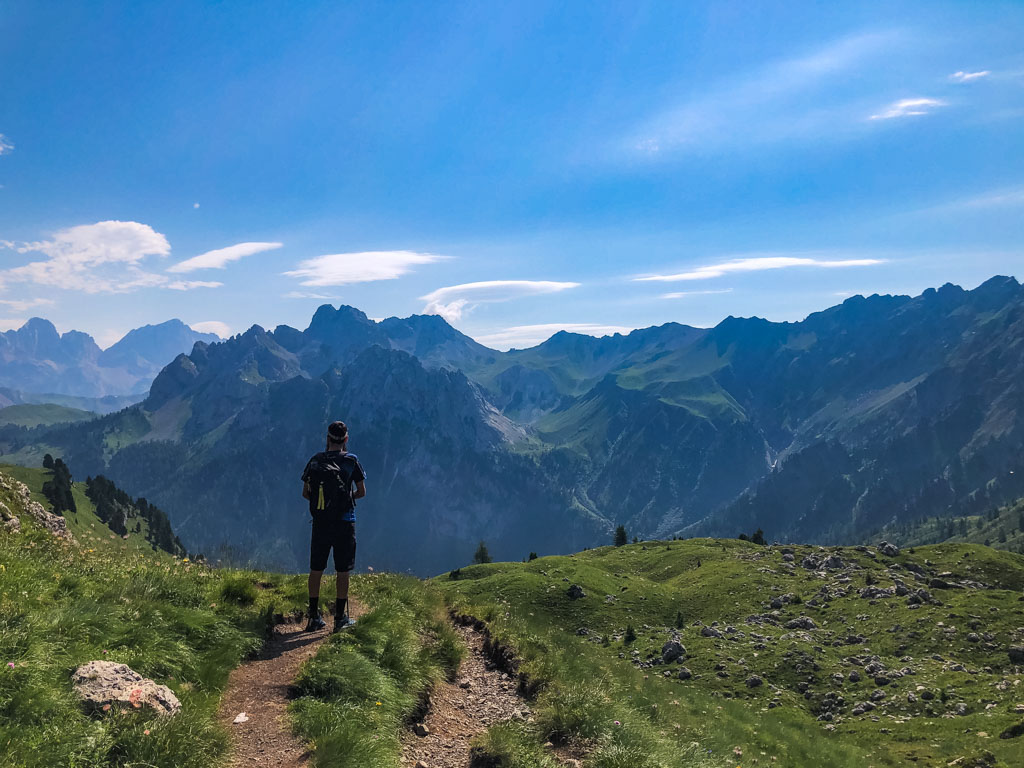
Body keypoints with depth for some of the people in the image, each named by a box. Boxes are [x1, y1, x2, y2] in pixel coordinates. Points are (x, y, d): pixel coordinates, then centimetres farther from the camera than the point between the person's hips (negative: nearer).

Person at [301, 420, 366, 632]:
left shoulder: (315, 461, 0)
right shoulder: (351, 460, -7)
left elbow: (305, 493, 4)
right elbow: (362, 492, -3)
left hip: (320, 522, 3)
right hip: (344, 523, -3)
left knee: (316, 569, 11)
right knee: (343, 571, 6)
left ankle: (314, 617, 15)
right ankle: (340, 618, 10)